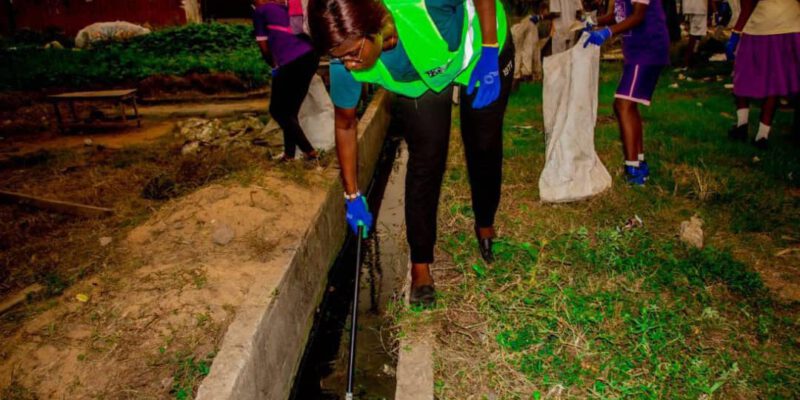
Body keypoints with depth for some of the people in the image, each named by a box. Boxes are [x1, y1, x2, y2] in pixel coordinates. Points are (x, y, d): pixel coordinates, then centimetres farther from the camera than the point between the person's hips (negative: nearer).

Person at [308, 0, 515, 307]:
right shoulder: (345, 65, -31)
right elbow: (345, 126, -16)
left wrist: (489, 53, -29)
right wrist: (352, 197, -10)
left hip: (479, 48, -1)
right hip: (419, 80, 1)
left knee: (484, 147, 6)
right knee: (425, 162, -9)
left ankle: (485, 225, 34)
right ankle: (420, 264, 7)